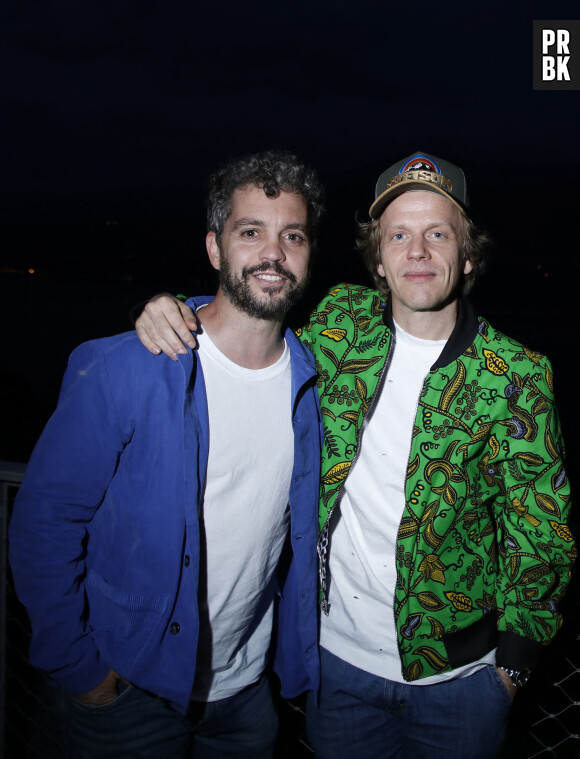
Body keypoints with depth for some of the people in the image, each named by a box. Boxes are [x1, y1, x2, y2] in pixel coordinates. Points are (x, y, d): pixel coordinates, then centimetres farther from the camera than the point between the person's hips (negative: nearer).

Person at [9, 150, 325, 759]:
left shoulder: (309, 381, -7)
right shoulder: (118, 371, -21)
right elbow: (44, 523, -14)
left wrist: (296, 651, 6)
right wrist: (77, 667, -11)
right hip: (129, 691, -3)